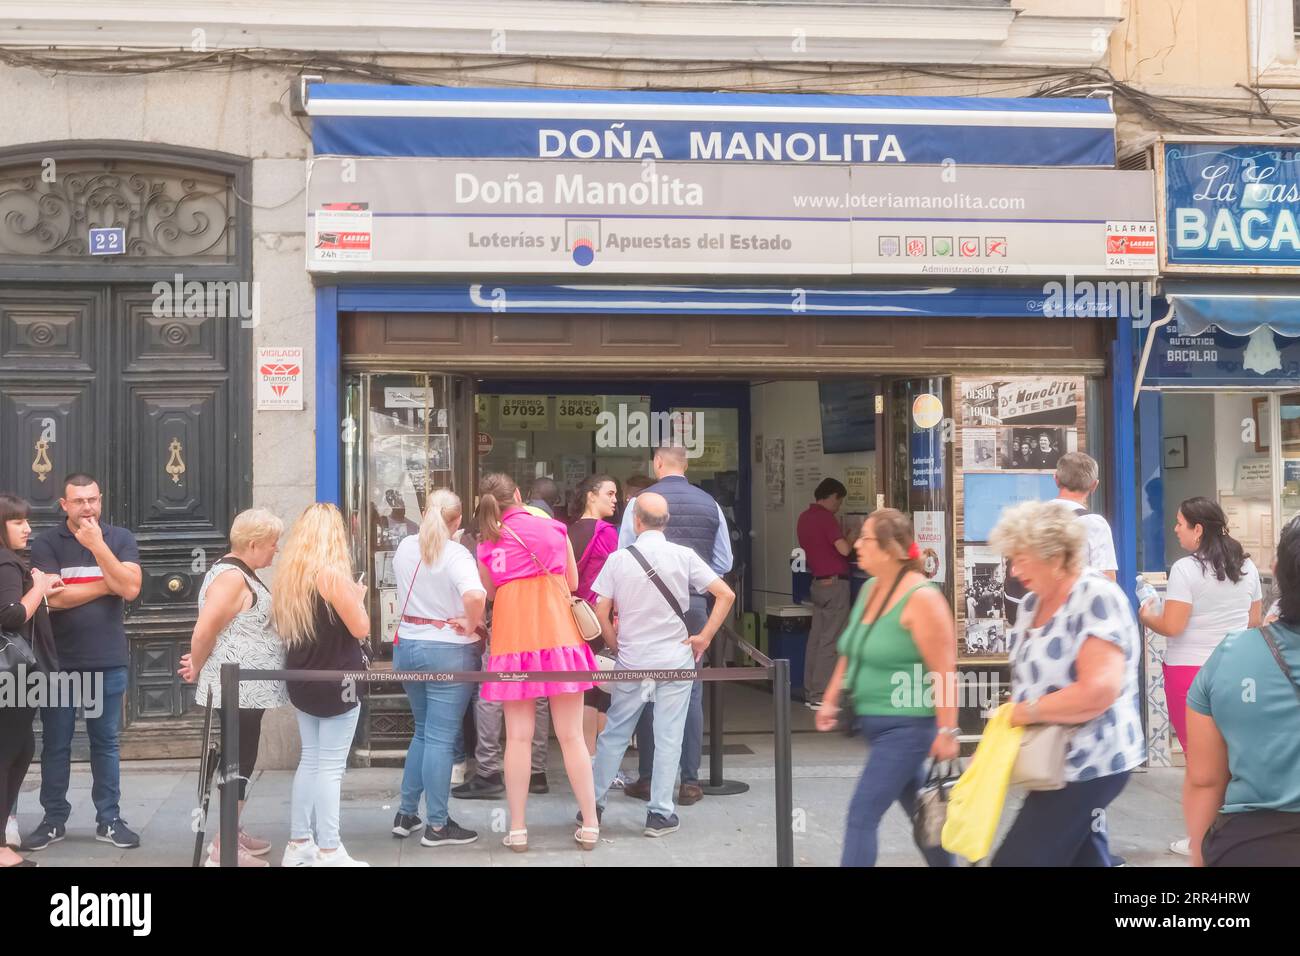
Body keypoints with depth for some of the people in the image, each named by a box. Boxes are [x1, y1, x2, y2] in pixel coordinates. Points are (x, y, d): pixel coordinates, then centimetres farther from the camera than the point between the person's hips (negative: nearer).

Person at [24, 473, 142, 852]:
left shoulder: (120, 538, 3)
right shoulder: (47, 543, -2)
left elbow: (131, 589, -11)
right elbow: (54, 597, -14)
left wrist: (97, 546, -15)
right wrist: (107, 584, -9)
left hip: (108, 661, 1)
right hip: (59, 661, -1)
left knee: (106, 743, 8)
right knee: (55, 744, 6)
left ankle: (109, 820, 15)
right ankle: (53, 820, 17)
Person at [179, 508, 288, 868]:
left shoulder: (240, 573, 14)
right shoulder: (231, 576, -19)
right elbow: (204, 631, -23)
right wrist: (196, 669, -7)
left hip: (246, 687, 10)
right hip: (237, 688, -10)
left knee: (239, 759, 16)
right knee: (240, 761, -6)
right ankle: (223, 847, -1)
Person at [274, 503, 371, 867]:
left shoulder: (289, 573, 6)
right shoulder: (333, 575, -17)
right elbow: (361, 629, -15)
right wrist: (357, 596, 3)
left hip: (303, 683, 7)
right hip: (336, 684, -7)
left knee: (310, 760, 15)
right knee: (331, 767, -3)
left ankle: (299, 845, 20)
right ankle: (329, 852, 1)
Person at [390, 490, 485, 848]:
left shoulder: (404, 548, 3)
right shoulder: (456, 555, -16)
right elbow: (476, 595, -34)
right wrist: (470, 625, -18)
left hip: (407, 646, 6)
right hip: (448, 651, -6)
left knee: (423, 732, 20)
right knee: (441, 738, -1)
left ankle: (406, 813, 24)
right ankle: (438, 826, 5)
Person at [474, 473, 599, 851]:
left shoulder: (487, 546, 5)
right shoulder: (553, 528, 7)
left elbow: (490, 592, 11)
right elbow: (572, 583, 14)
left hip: (513, 639, 0)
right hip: (558, 635, 0)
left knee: (518, 737, 4)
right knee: (571, 736, 5)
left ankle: (517, 829, 7)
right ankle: (590, 825, 9)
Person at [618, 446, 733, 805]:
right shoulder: (710, 504, 2)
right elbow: (723, 563, 6)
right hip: (695, 605, 2)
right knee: (691, 691, 7)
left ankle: (647, 779, 11)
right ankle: (689, 781, 8)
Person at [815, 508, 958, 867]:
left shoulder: (920, 598, -19)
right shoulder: (870, 589, 7)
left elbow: (944, 671, -21)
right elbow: (851, 653, 18)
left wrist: (947, 731, -22)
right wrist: (831, 700, 13)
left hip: (907, 727, -8)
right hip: (874, 723, 9)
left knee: (862, 815, -9)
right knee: (918, 811, 20)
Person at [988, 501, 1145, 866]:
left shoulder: (1097, 597, -18)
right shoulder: (1032, 604, 9)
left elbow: (1099, 690, -27)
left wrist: (1029, 711, -18)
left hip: (1087, 762, -9)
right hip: (1058, 761, 9)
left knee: (1018, 859, -8)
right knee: (1085, 857, 16)